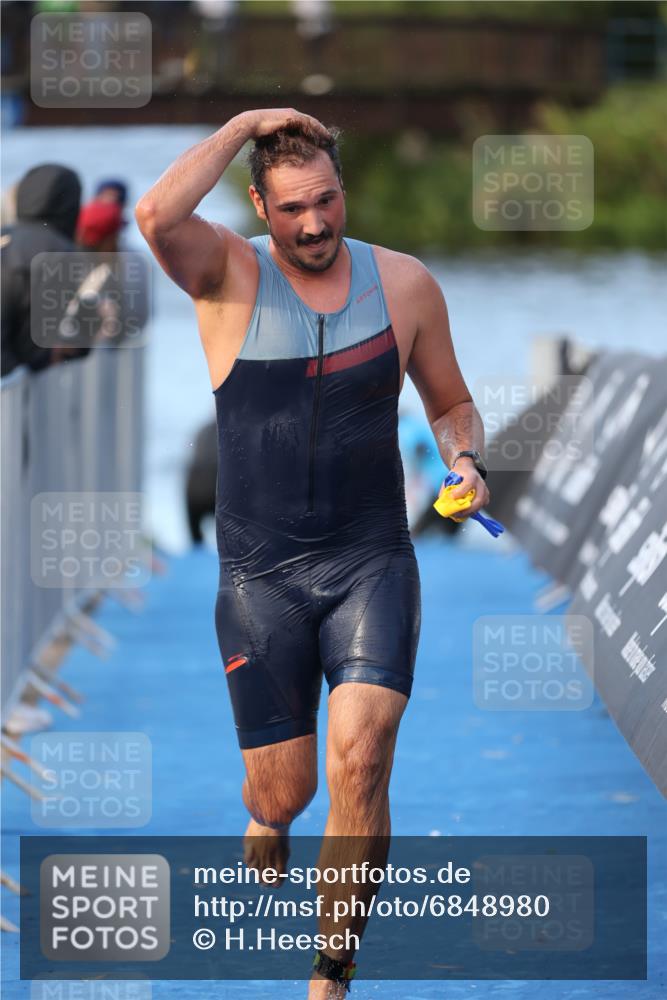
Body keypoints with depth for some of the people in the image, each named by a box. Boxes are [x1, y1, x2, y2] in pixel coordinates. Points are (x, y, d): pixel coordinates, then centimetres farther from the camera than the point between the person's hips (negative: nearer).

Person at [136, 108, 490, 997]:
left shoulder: (405, 284, 3)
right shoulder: (230, 275, -5)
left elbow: (452, 402, 16)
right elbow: (157, 216, -27)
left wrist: (467, 463, -5)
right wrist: (243, 126, -18)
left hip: (373, 564, 1)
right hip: (260, 578, 0)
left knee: (360, 763, -18)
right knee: (283, 791, 5)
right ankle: (266, 818, 47)